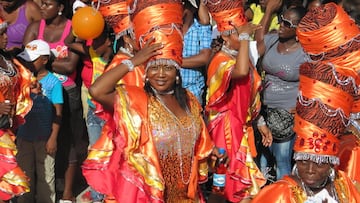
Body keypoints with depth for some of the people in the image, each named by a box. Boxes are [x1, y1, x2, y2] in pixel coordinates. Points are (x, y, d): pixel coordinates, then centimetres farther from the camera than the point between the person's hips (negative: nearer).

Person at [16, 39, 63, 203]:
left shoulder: (53, 82, -8)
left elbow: (58, 112, -8)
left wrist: (53, 138, -12)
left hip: (44, 138, -4)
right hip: (24, 136, 4)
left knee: (45, 176, 6)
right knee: (24, 174, 14)